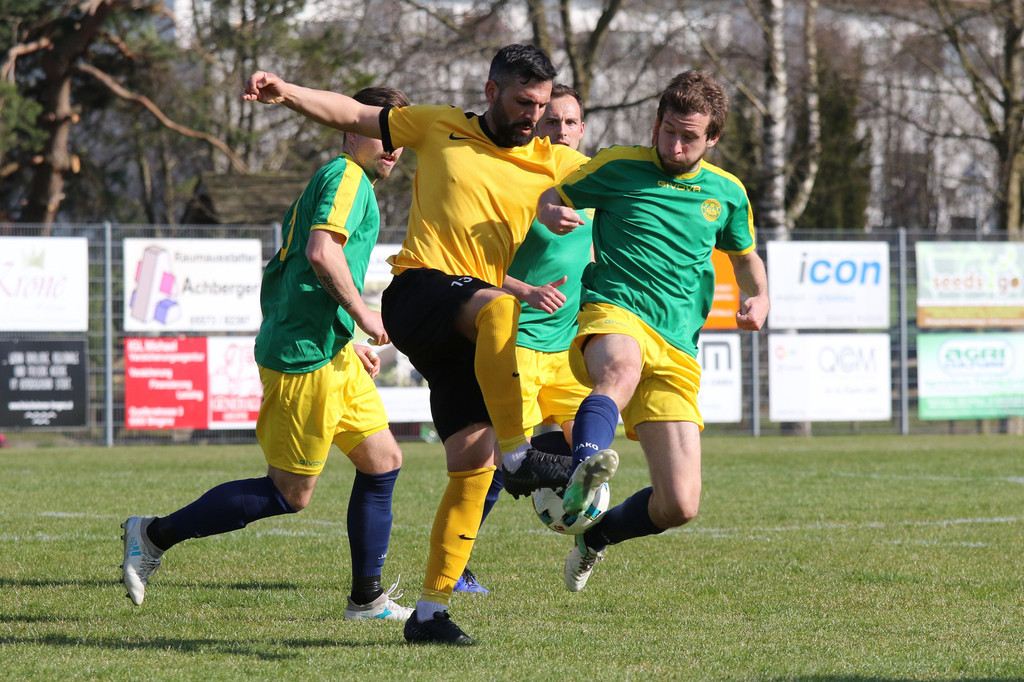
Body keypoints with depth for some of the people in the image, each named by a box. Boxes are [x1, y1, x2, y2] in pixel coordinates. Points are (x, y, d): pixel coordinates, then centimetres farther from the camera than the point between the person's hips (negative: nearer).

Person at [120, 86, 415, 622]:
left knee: (383, 461, 9)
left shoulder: (336, 182, 21)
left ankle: (367, 600, 14)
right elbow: (321, 253, -27)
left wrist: (348, 339, 23)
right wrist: (362, 315, -17)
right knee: (290, 494, -5)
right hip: (305, 357, -11)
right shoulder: (346, 178, -11)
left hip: (331, 354, 11)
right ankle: (155, 534, 4)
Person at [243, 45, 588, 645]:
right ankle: (517, 456, -35)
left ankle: (431, 610, 3)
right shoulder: (441, 128, 10)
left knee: (473, 464, -5)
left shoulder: (553, 162, 14)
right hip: (419, 291, -4)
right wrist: (287, 93, 4)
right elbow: (353, 116, 15)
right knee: (496, 306, -38)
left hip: (471, 337, 4)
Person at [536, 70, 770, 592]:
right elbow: (548, 198, 15)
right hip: (612, 314, -4)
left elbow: (745, 256, 31)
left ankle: (596, 537, 26)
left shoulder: (727, 193, 15)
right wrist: (553, 215, -10)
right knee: (622, 369, -44)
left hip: (676, 352, 4)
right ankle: (581, 480, -71)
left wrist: (758, 296, 9)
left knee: (679, 506, -6)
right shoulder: (618, 167, 6)